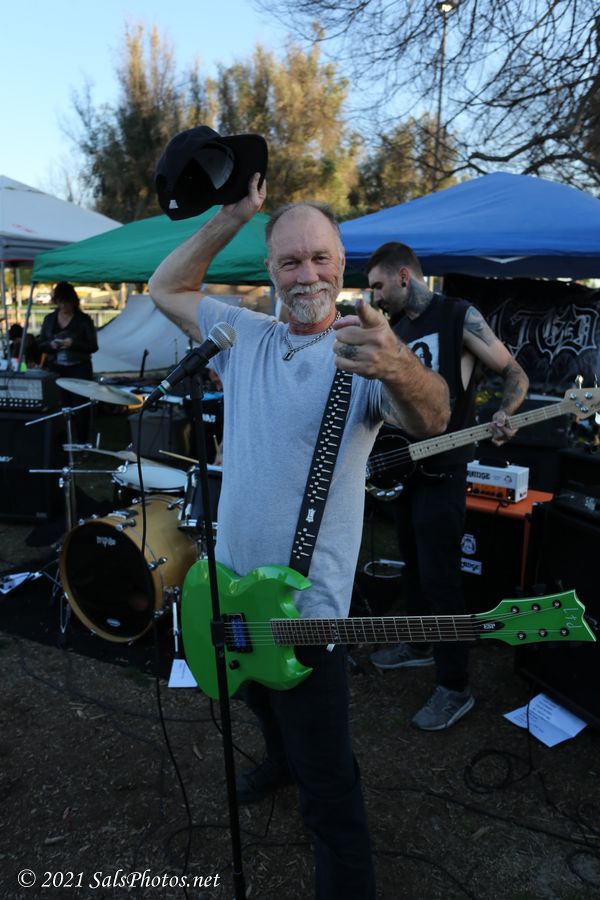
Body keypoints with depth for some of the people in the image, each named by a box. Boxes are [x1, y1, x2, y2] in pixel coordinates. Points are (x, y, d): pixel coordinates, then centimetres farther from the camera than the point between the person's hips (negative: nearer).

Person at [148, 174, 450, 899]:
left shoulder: (361, 353, -16)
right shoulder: (247, 335, 2)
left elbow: (431, 419, -33)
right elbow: (165, 289, 9)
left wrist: (396, 366, -57)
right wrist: (229, 220, -4)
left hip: (304, 607, -6)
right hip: (232, 584, 7)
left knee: (327, 785, 5)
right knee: (262, 700, 34)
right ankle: (281, 759, 64)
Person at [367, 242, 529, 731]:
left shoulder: (460, 316, -10)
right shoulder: (394, 328, 11)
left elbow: (515, 374, -7)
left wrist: (502, 416, -26)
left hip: (442, 471, -7)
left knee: (439, 577, -4)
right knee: (413, 564, 19)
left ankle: (455, 688, 9)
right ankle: (420, 645, 38)